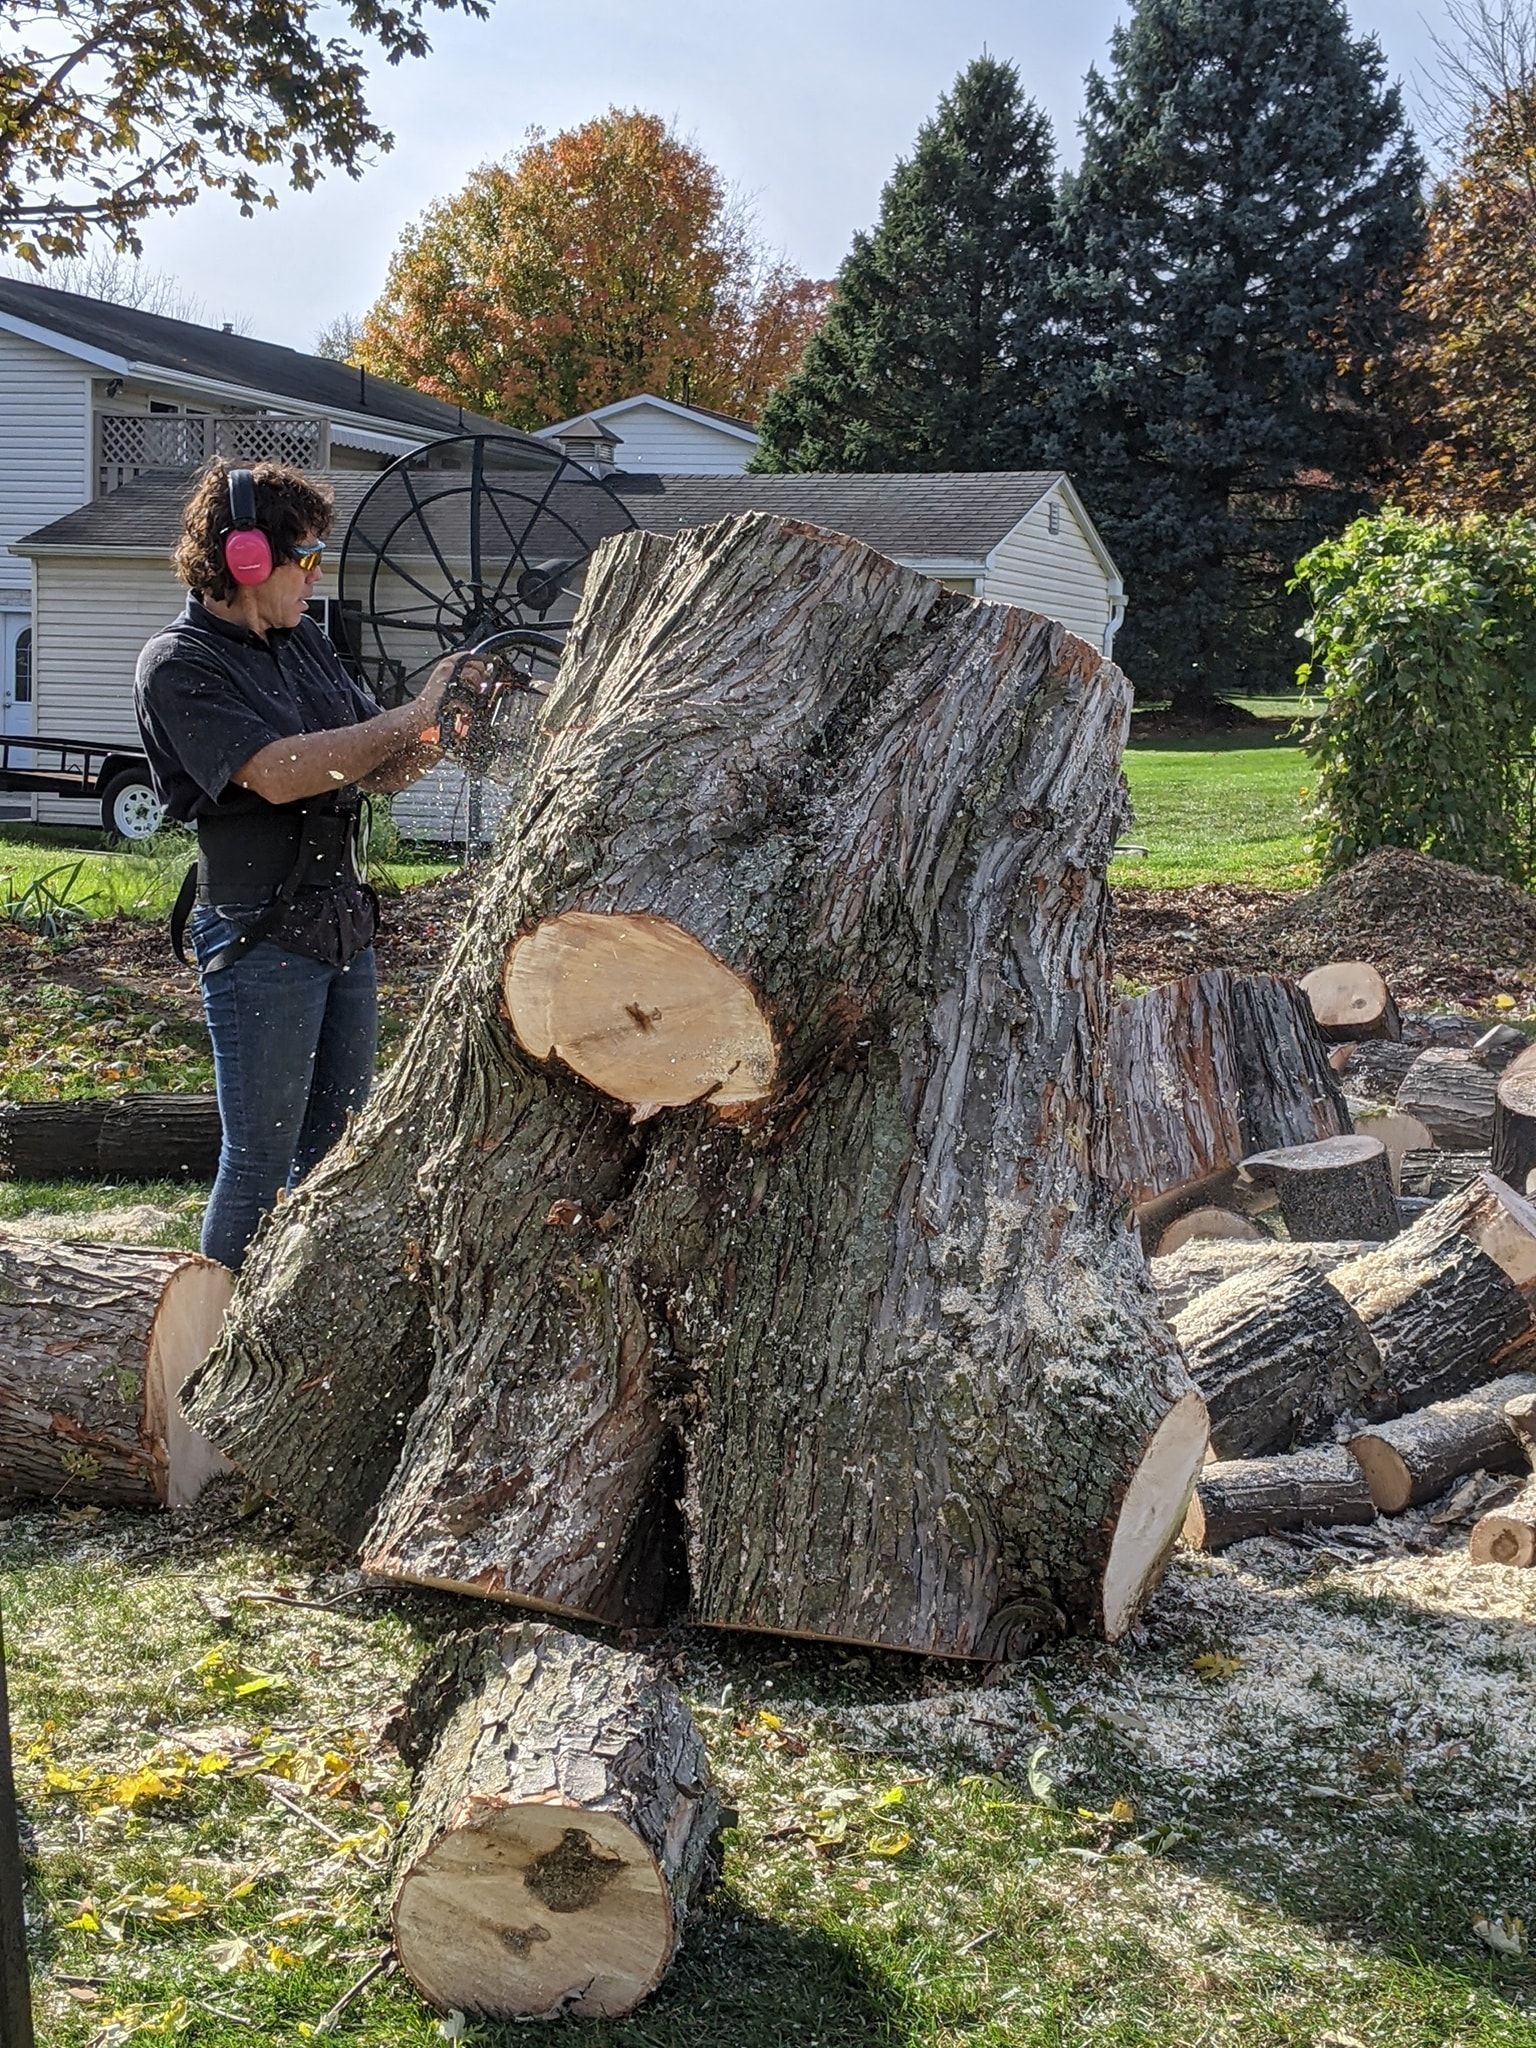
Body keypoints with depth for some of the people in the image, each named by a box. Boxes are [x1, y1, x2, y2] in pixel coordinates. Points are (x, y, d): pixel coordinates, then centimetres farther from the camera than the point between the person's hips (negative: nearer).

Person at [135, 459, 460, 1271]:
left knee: (339, 1141, 15)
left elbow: (375, 771, 12)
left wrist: (438, 733, -9)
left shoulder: (302, 639, 11)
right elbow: (278, 772, -26)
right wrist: (414, 716, -22)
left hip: (343, 921, 8)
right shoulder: (178, 667, -13)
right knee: (261, 1159, -3)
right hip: (261, 937, -8)